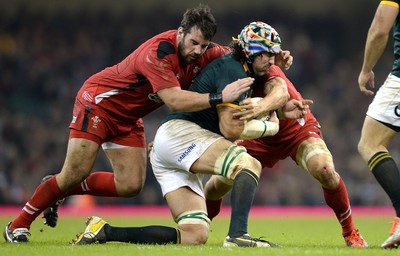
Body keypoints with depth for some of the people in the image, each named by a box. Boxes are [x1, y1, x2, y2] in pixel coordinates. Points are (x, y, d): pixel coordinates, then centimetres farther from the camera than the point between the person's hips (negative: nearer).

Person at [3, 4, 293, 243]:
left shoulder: (202, 51, -11)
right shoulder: (158, 51, -34)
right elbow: (174, 100, -42)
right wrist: (219, 97, -47)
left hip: (128, 118, 7)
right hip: (99, 100, -7)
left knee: (131, 185, -4)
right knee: (75, 174, -13)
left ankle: (61, 190, 15)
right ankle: (19, 224, 3)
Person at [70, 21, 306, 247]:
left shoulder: (242, 72, 21)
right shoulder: (233, 71, -9)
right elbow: (230, 128, -14)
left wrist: (280, 110, 25)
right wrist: (271, 126, -1)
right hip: (179, 132, -10)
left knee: (194, 236, -4)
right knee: (250, 165, -24)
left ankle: (105, 231, -3)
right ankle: (238, 235, -41)